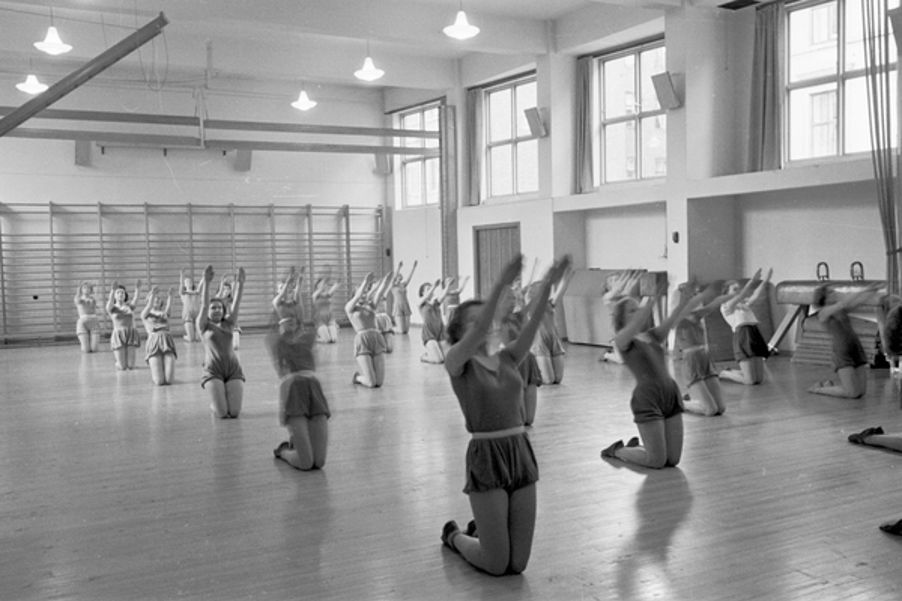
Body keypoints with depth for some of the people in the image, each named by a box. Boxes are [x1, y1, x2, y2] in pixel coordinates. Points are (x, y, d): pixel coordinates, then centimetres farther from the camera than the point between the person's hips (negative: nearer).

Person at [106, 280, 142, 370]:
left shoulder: (130, 306, 11)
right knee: (122, 368, -7)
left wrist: (137, 289, -31)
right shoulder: (111, 308, 6)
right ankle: (119, 362, 30)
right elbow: (110, 302, -18)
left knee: (131, 366, -7)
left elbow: (135, 301, -11)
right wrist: (112, 290, -37)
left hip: (131, 335, 2)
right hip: (118, 336, -1)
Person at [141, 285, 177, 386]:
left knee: (168, 380, -11)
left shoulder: (164, 313, 19)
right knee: (159, 381, -13)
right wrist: (152, 295, -29)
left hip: (167, 343, 2)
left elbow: (168, 307, -4)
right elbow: (149, 307, -11)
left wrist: (170, 296, -25)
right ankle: (154, 374, 23)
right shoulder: (145, 314, 13)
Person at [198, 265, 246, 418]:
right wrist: (206, 283, -19)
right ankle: (214, 405, 22)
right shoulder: (204, 326, 8)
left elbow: (236, 304, 3)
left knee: (235, 412, -12)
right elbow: (204, 305, -5)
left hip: (233, 369, 3)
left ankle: (220, 403, 25)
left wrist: (240, 283, -11)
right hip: (213, 371, -2)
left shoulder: (228, 324, 15)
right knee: (222, 414, -15)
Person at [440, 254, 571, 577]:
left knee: (518, 563, 8)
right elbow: (478, 334, -24)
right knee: (496, 565, 1)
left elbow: (531, 328, -5)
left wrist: (546, 288, -20)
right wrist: (500, 286, -35)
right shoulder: (457, 363, -4)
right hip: (486, 457, -5)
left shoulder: (507, 358, 10)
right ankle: (454, 535, 31)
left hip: (521, 452, 5)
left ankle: (482, 529, 40)